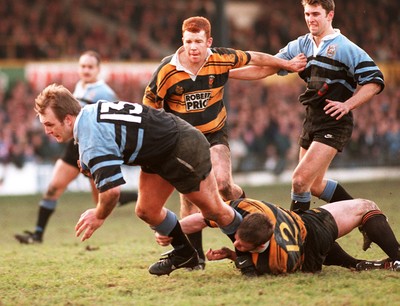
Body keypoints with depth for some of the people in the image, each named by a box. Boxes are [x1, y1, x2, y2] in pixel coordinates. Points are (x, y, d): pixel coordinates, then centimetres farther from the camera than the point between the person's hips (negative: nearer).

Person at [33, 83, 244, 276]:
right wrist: (91, 166, 5)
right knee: (146, 211, 9)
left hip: (184, 149, -9)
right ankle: (184, 253, 28)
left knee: (214, 210, 7)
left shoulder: (91, 142, -31)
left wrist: (99, 216, -16)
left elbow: (111, 190, -37)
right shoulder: (89, 111, -2)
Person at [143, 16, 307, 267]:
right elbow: (149, 106, -5)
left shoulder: (221, 59, -15)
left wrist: (287, 64, 15)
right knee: (188, 196, -4)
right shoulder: (167, 70, -18)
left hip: (215, 134, 0)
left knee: (223, 183, -21)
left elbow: (254, 58, 3)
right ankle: (195, 254, 8)